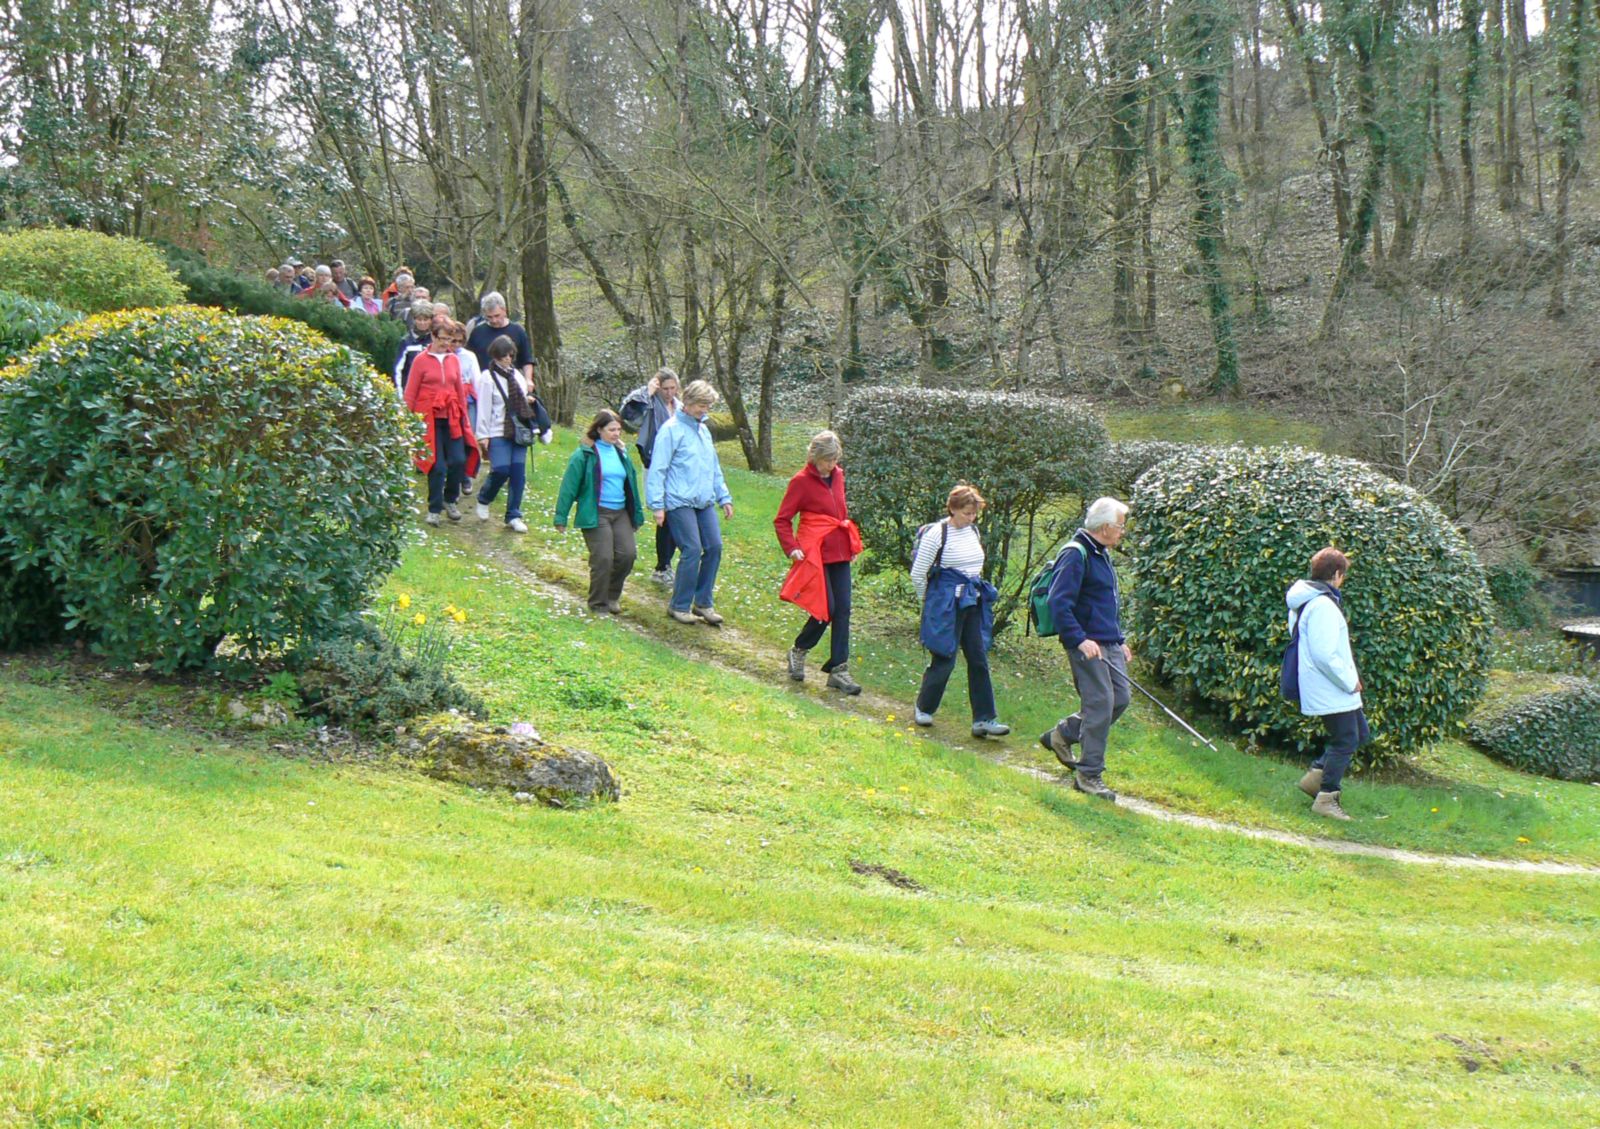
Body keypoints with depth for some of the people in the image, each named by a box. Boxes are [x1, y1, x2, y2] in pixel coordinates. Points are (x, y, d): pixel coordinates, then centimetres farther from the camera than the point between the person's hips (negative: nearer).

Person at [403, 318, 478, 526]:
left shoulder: (453, 360, 10)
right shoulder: (421, 360, -2)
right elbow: (410, 393, -1)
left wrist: (463, 417, 16)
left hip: (452, 418, 4)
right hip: (429, 418, -4)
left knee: (459, 460, -4)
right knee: (437, 466, -6)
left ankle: (449, 500, 19)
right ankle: (434, 510, 7)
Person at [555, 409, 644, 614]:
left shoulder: (622, 453, 13)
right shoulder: (584, 454, -7)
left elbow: (631, 484, 21)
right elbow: (569, 486, -6)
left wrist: (637, 514, 22)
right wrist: (561, 517, -7)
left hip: (621, 513, 6)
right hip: (595, 514, -6)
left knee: (627, 554, -4)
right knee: (603, 558, -10)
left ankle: (612, 596, 18)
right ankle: (598, 604, 8)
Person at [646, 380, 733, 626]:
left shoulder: (703, 430, 16)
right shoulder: (671, 430, -7)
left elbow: (714, 468, 25)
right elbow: (657, 469, -10)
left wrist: (724, 497, 21)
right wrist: (657, 505, -14)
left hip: (705, 501, 7)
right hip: (680, 502, -7)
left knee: (714, 547, 1)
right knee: (692, 550, -11)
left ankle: (703, 602, 14)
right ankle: (679, 606, 2)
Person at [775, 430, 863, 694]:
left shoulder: (838, 476, 10)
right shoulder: (802, 481, -9)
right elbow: (782, 519, -6)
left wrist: (852, 542, 16)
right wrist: (792, 548, -16)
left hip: (840, 552, 6)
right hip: (816, 554, -6)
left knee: (843, 610, 2)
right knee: (826, 609, -8)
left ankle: (838, 670, 7)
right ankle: (798, 651, 18)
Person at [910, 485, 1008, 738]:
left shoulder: (973, 531, 10)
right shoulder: (936, 534, -12)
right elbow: (917, 573, -6)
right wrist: (929, 599, 6)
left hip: (973, 603, 6)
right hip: (946, 605, -6)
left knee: (979, 660, 0)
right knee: (944, 658, -1)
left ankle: (984, 719, 1)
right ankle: (923, 708, 21)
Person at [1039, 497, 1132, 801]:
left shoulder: (1101, 555, 16)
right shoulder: (1075, 555, -14)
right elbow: (1059, 602, -21)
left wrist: (1120, 639, 24)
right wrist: (1080, 639, -26)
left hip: (1109, 643, 10)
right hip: (1088, 644, -10)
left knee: (1119, 699, 9)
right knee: (1100, 703, -10)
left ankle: (1062, 735, 25)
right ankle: (1089, 774, -3)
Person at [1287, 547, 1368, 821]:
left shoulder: (1305, 601, 11)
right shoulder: (1323, 605, -22)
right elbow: (1325, 655, -27)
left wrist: (1349, 678, 15)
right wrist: (1350, 682, -15)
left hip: (1337, 689, 10)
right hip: (1331, 692, -10)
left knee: (1359, 734, 18)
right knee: (1345, 742, 0)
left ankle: (1317, 775, 21)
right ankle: (1326, 798, 7)